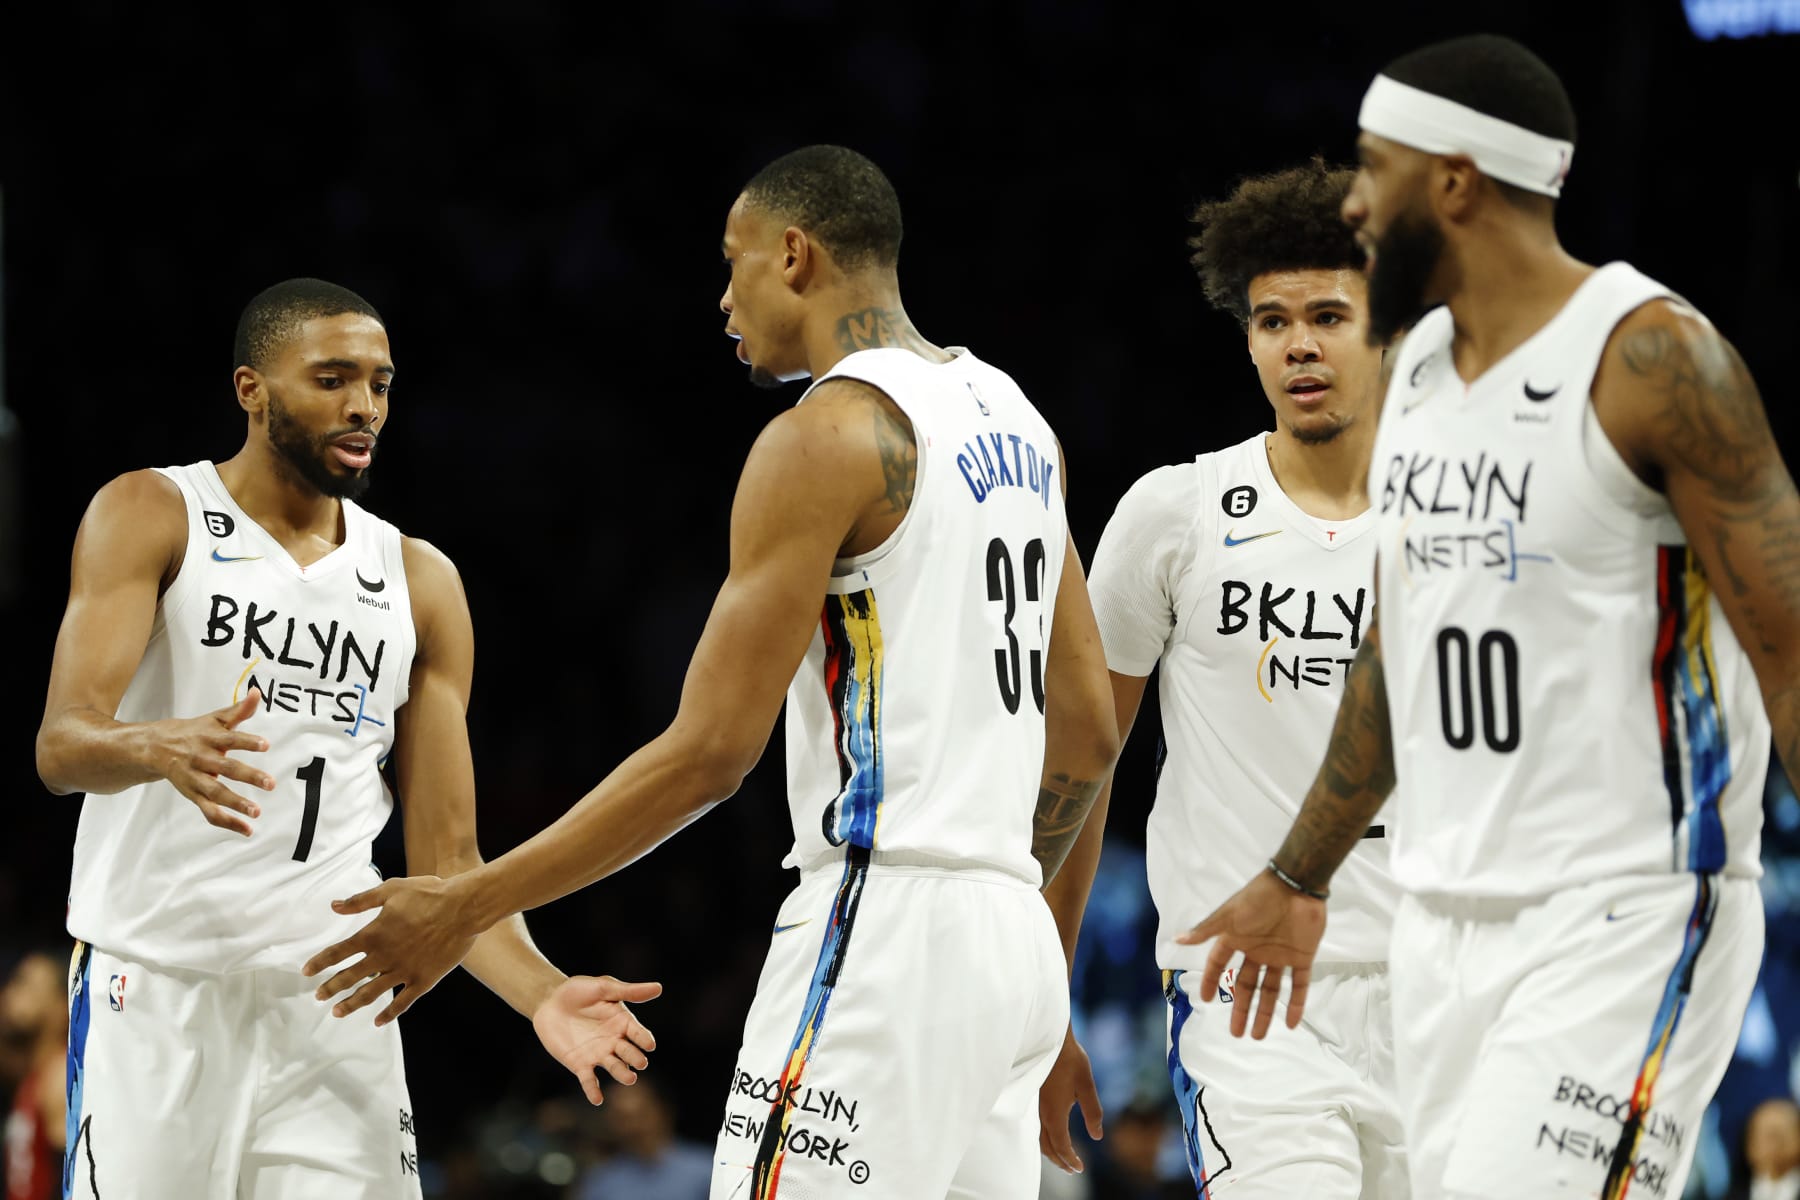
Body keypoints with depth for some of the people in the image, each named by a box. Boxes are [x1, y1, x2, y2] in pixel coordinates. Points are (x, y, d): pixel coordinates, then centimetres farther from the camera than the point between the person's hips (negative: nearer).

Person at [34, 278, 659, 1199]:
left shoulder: (420, 584, 13)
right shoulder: (150, 517, 1)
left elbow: (446, 862, 11)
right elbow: (61, 746, -13)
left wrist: (541, 994, -8)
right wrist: (162, 749, -36)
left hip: (333, 1002, 4)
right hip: (158, 984, -4)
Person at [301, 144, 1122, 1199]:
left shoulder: (826, 437, -10)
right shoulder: (1011, 419, 16)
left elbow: (710, 752, -14)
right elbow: (1090, 729, 18)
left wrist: (467, 907, -9)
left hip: (881, 920, -9)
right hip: (1012, 937, 9)